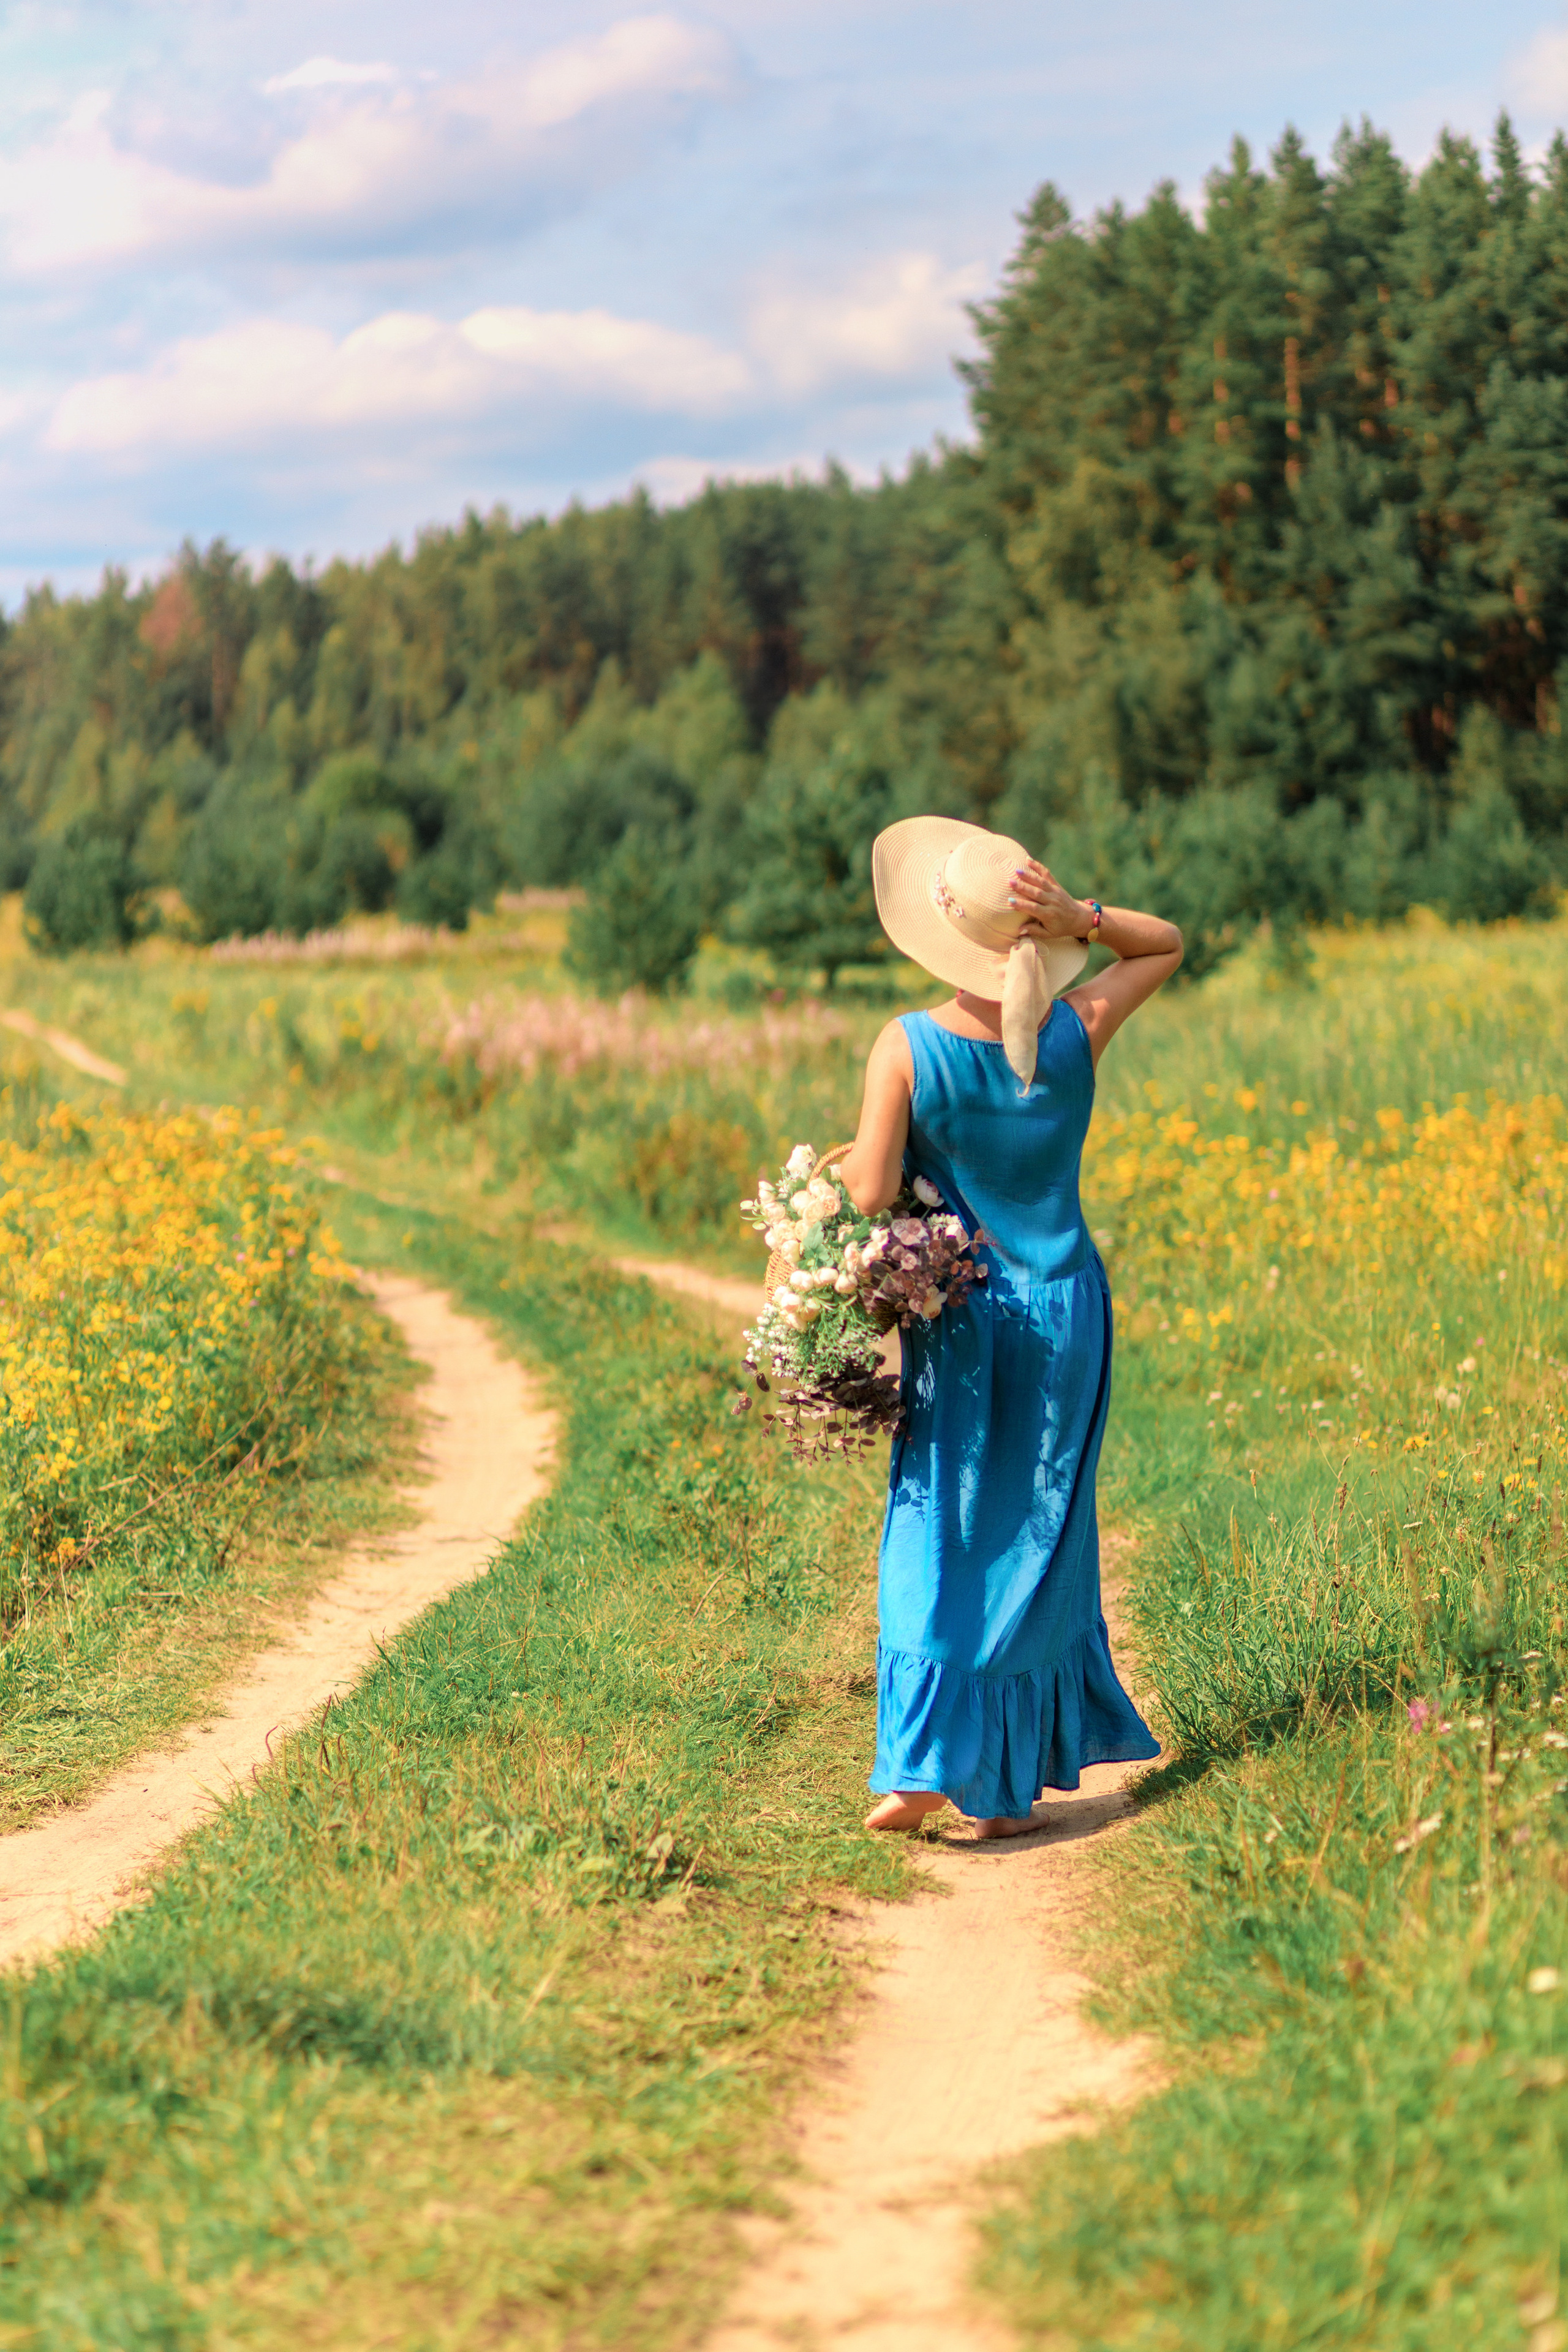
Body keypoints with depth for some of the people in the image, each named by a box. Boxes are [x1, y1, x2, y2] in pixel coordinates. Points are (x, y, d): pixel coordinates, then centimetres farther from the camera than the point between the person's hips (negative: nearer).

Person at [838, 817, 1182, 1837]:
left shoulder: (908, 1048, -14)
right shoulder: (1078, 1033, -6)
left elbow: (870, 1198, -15)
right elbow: (1170, 943, 11)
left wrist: (848, 1157, 7)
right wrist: (1081, 915, -7)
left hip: (958, 1320, -2)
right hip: (1065, 1310, 2)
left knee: (936, 1538, 8)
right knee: (1038, 1540, 10)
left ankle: (921, 1767, -2)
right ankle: (1006, 1786, 15)